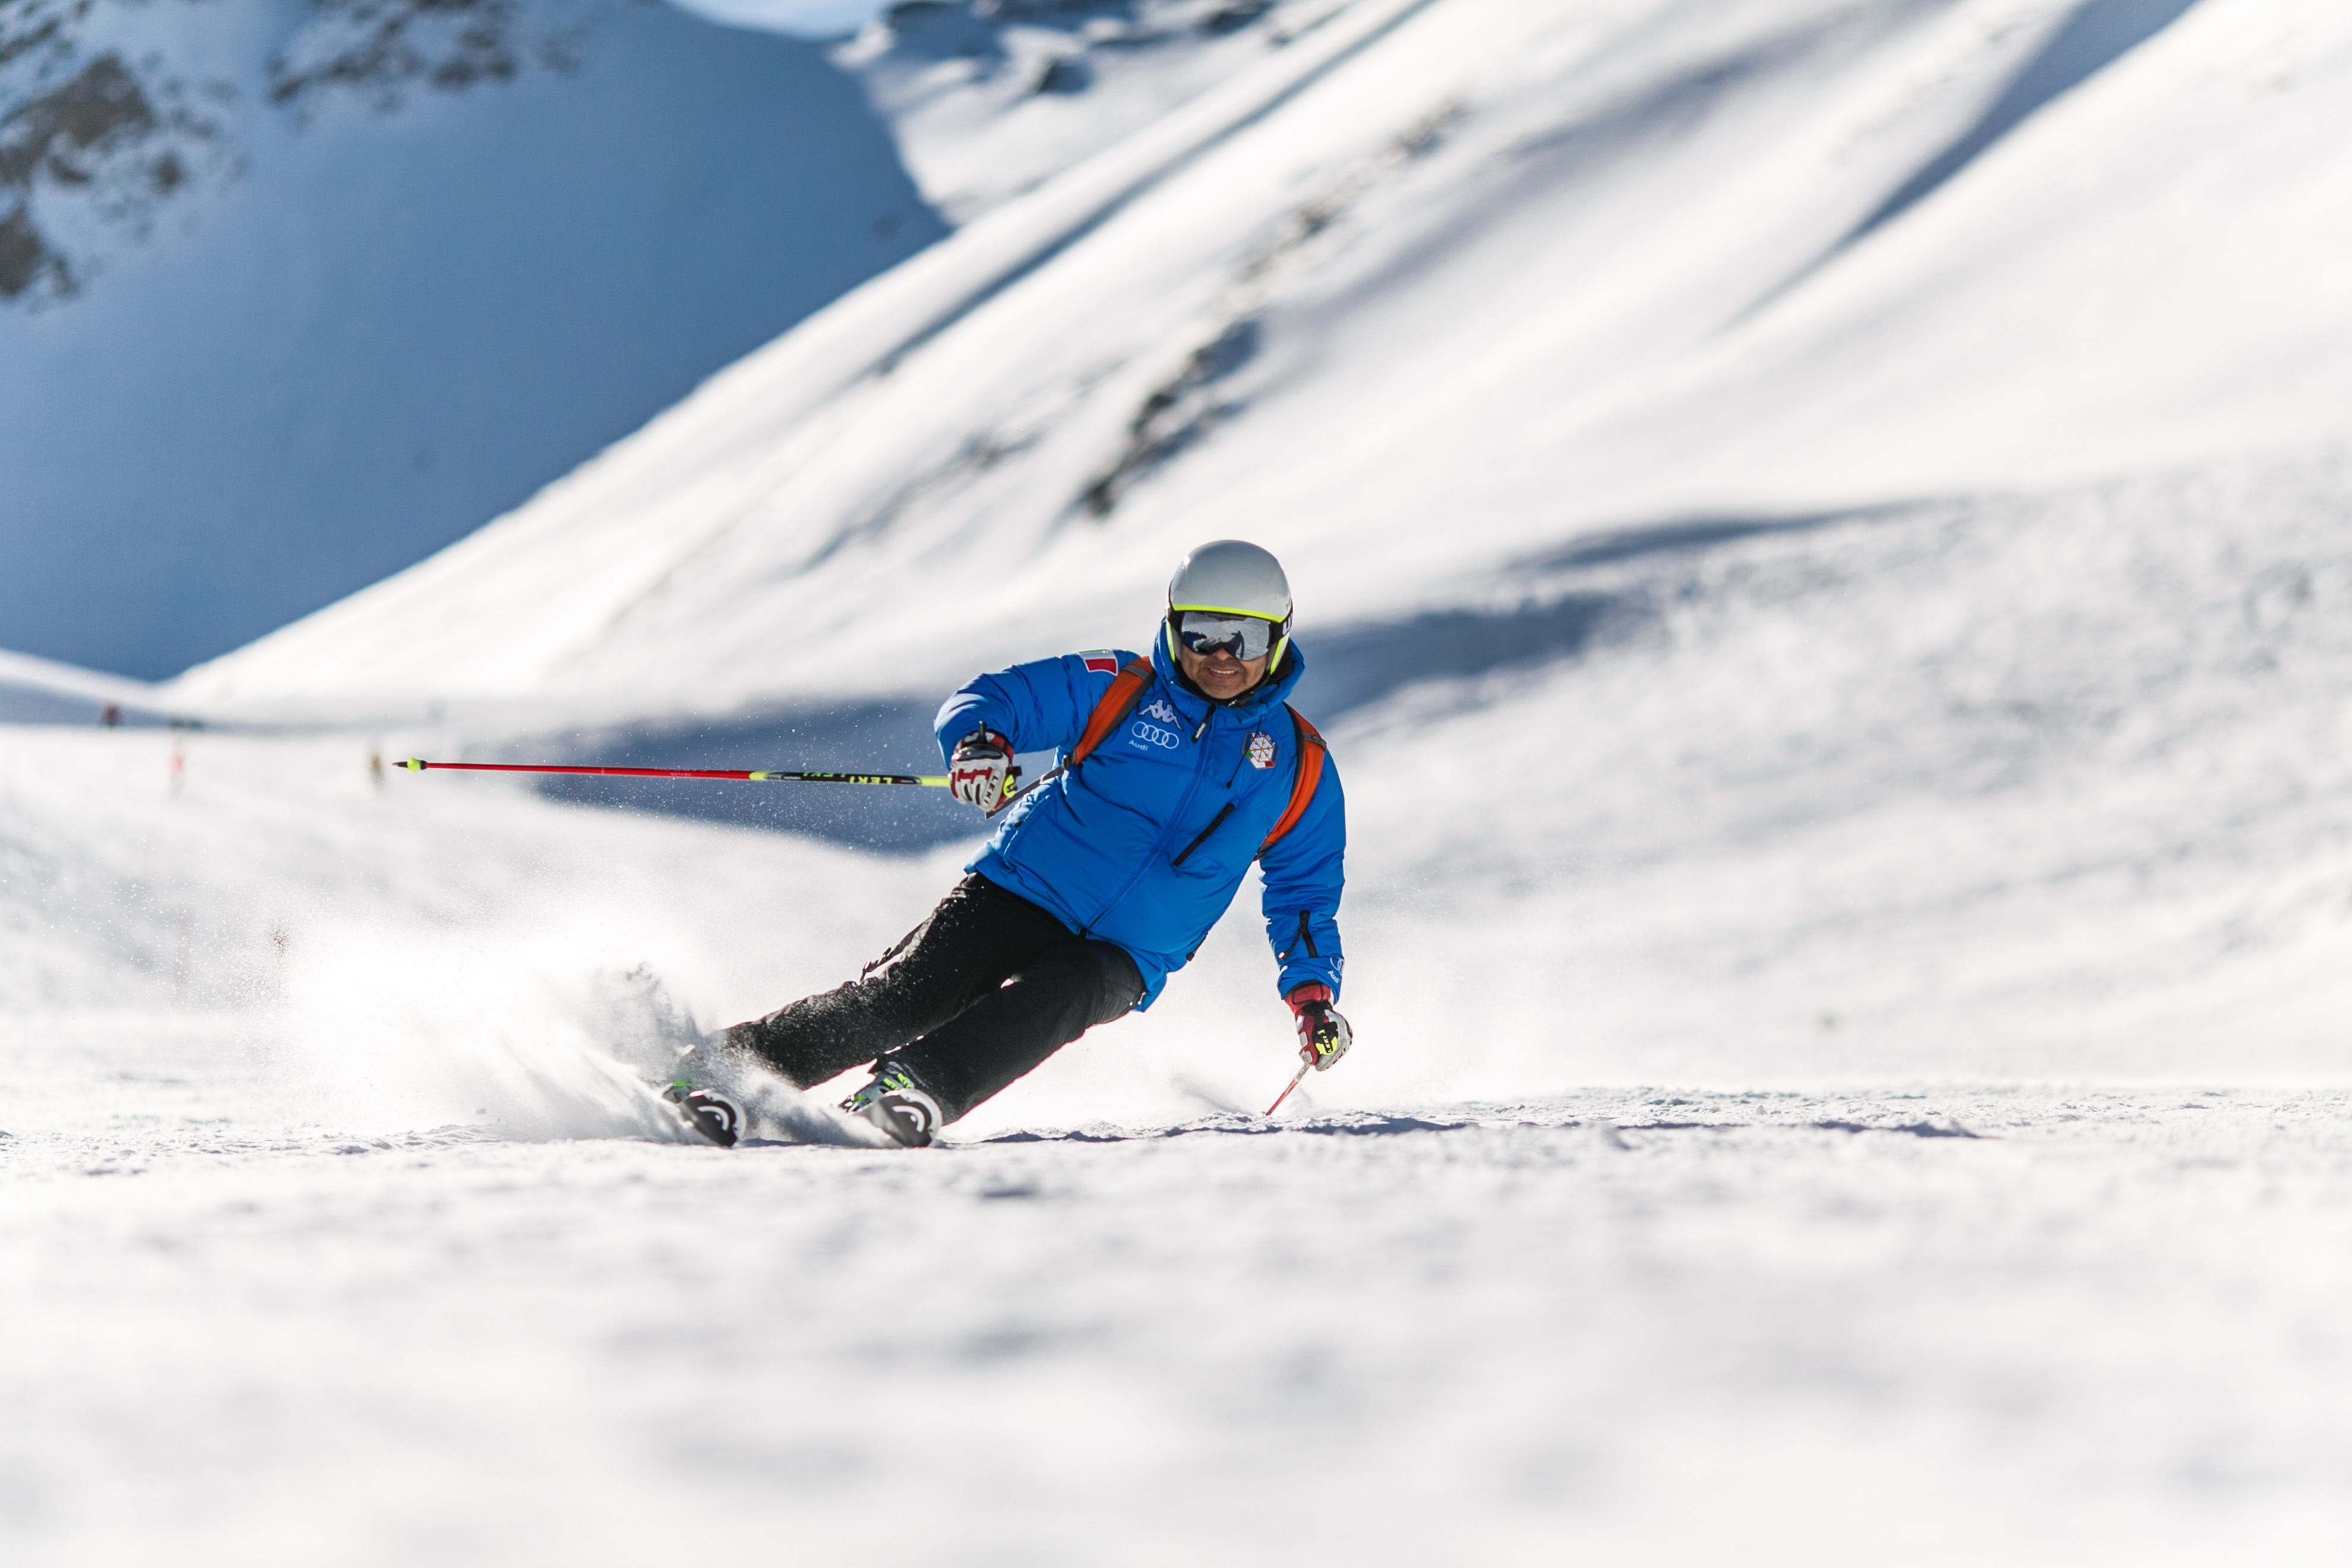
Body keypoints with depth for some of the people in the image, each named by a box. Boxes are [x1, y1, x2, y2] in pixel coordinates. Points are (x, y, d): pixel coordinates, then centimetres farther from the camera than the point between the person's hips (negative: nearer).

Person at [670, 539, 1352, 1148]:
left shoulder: (1301, 766, 8)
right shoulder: (1120, 689, 2)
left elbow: (1305, 888, 17)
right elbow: (989, 699, 0)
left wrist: (1313, 988, 2)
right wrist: (980, 740, -25)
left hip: (1121, 963, 1)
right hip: (1021, 896, -1)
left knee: (1055, 997, -34)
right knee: (899, 994, -22)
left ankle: (919, 1088, -50)